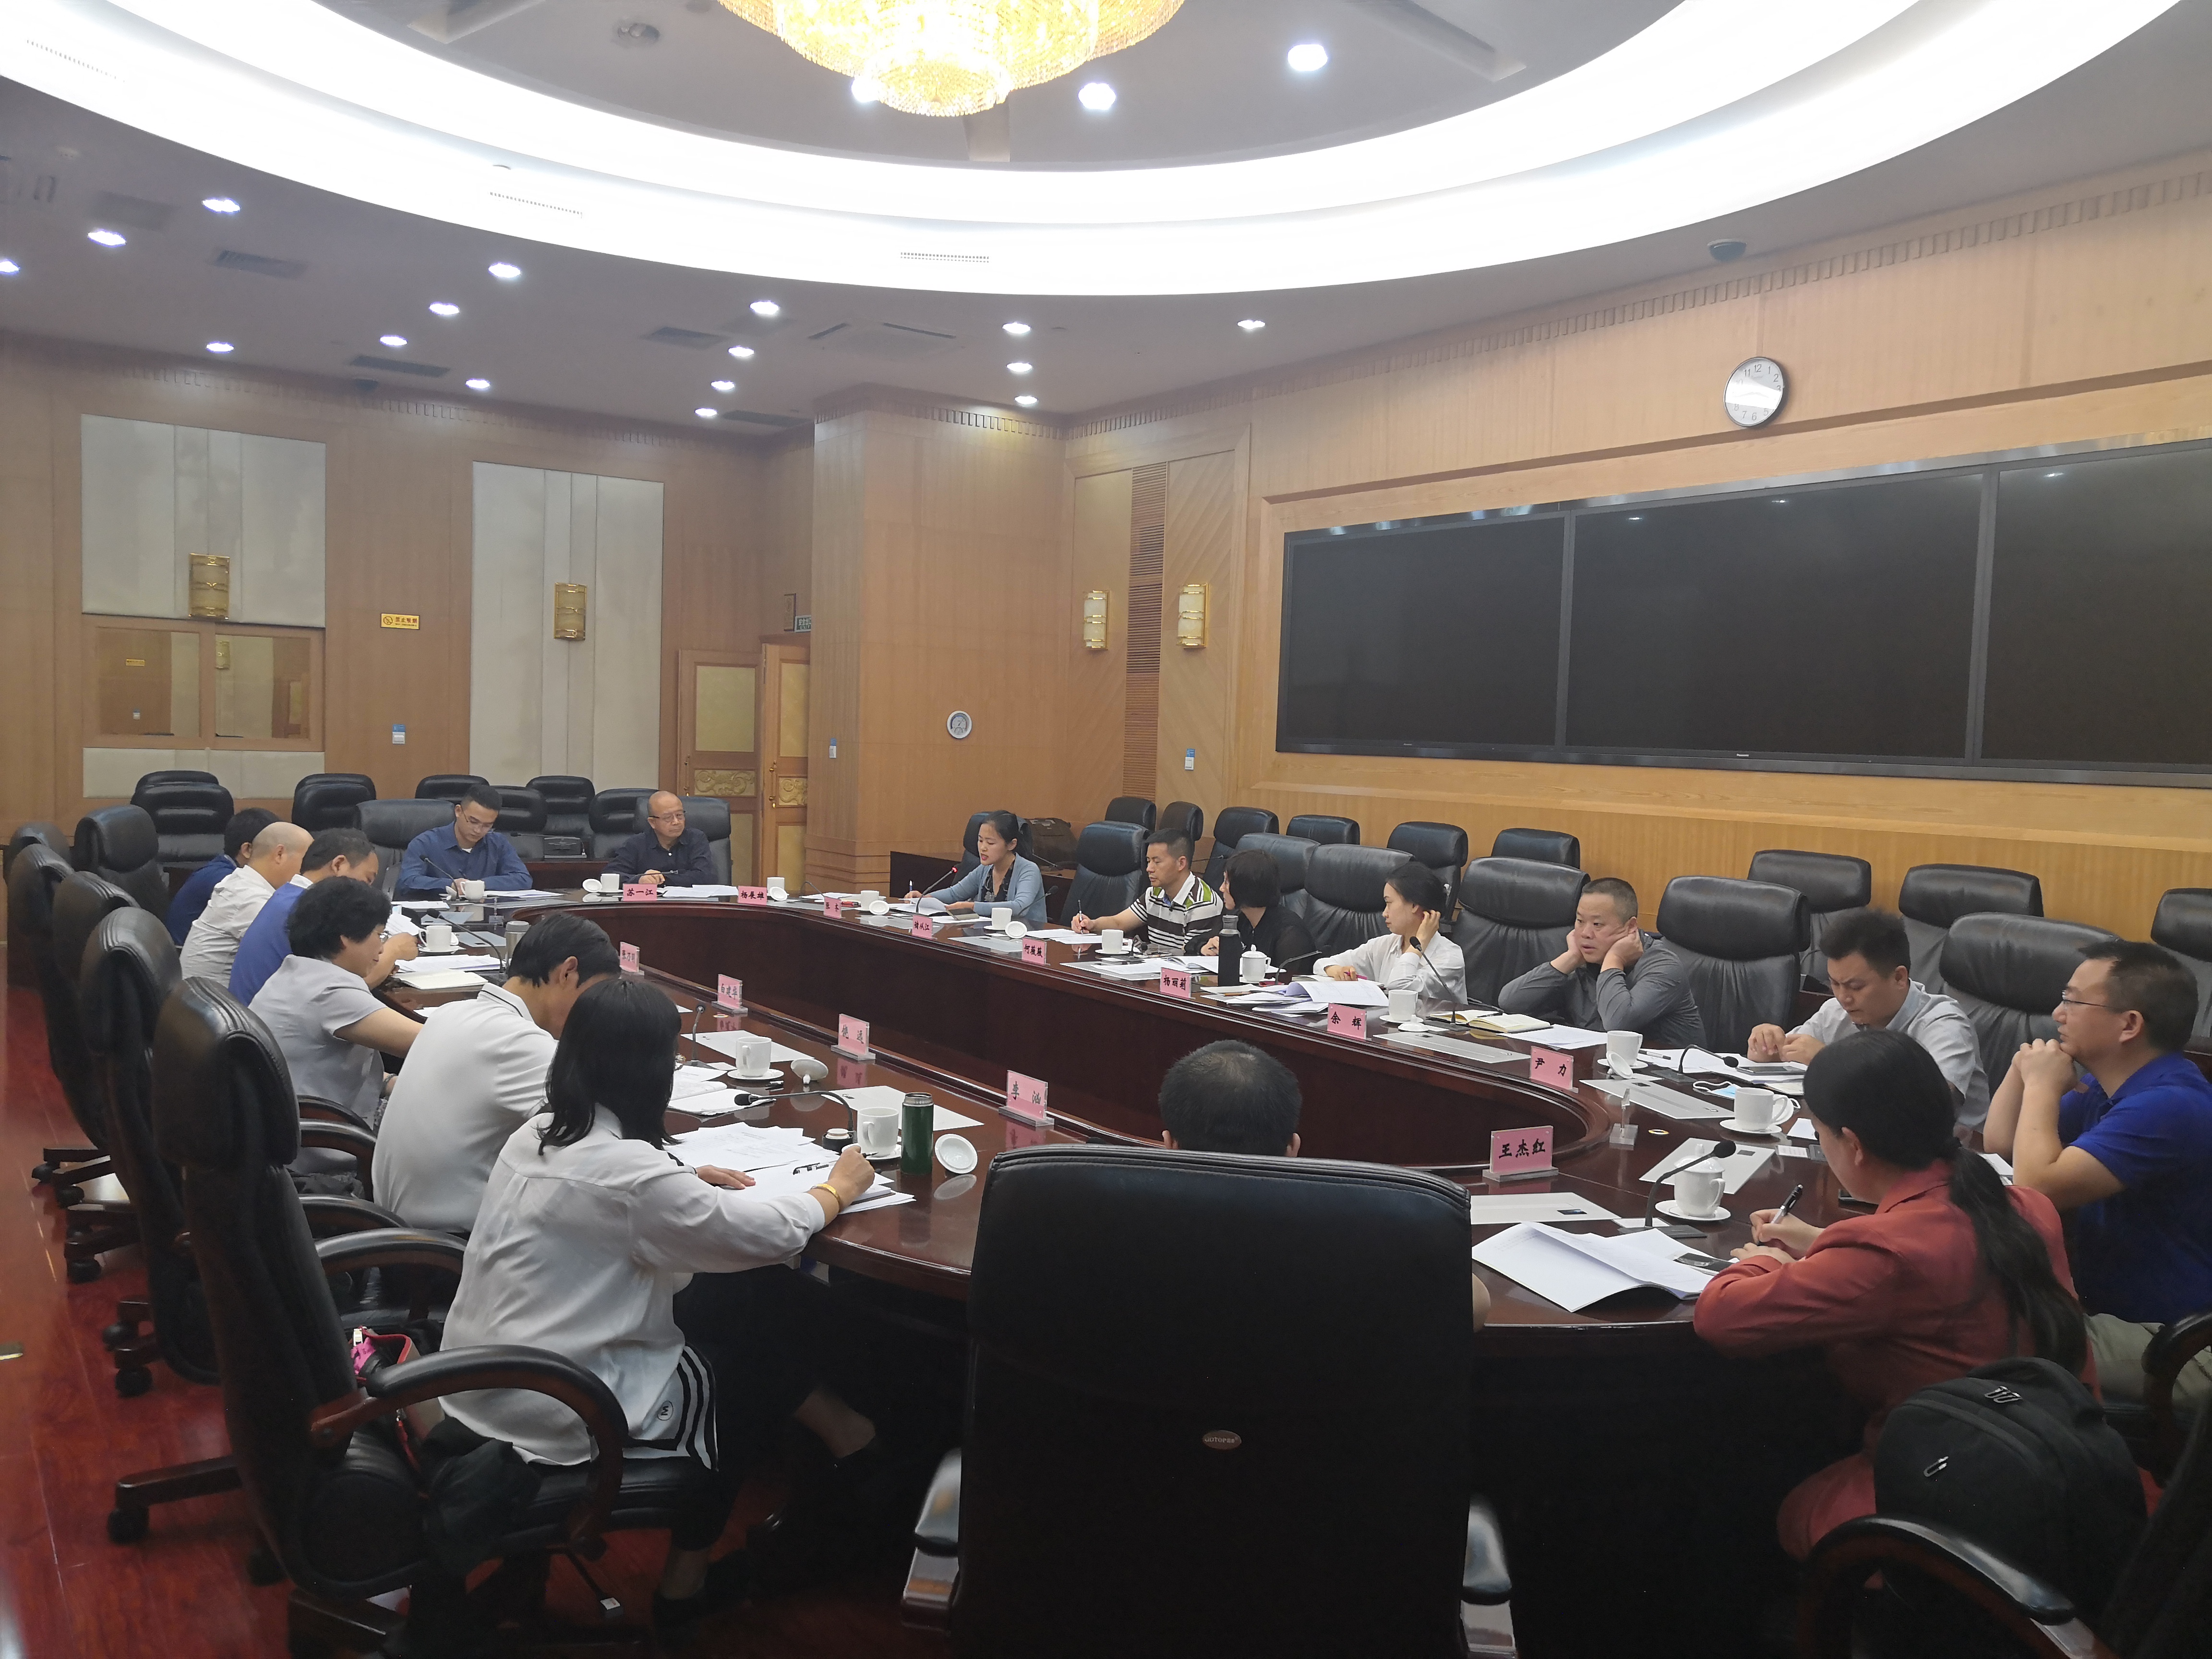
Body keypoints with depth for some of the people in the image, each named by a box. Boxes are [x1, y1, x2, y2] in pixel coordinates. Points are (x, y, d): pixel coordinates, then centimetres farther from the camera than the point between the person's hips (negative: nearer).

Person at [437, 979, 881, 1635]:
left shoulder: (535, 1136, 1)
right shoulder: (627, 1170, -26)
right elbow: (772, 1234, -20)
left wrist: (690, 1184, 11)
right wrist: (838, 1189, -2)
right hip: (555, 1416, -7)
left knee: (753, 1295, 10)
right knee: (747, 1364, 17)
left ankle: (832, 1429, 26)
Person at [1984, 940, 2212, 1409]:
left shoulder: (2167, 1106, -25)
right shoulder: (2109, 1086, 8)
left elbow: (2038, 1186, -29)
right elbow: (1999, 1142, 15)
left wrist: (2043, 1086, -15)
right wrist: (2026, 1066, 0)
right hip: (2112, 1308, 10)